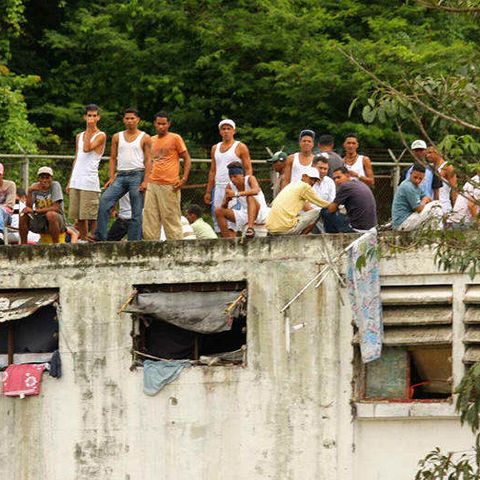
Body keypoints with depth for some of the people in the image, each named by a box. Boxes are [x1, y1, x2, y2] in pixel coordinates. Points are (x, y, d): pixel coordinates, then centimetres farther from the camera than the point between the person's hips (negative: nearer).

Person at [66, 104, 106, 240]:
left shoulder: (101, 136, -2)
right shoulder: (80, 136, 18)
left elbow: (87, 148, -18)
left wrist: (89, 130, -12)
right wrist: (70, 181, 18)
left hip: (90, 181, -6)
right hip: (76, 181, 6)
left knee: (91, 215, -6)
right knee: (78, 216, 6)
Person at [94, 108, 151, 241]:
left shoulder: (144, 138, 6)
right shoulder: (117, 137, 15)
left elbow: (148, 160, 1)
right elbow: (113, 158, 15)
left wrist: (145, 181, -10)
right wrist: (111, 178, 3)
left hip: (137, 175, -3)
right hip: (121, 175, 3)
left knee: (136, 212, -4)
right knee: (104, 200, -16)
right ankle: (100, 236, -17)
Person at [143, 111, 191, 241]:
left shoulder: (175, 138, 0)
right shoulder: (152, 141, 16)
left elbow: (187, 159, 0)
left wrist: (184, 179, -11)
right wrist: (145, 180, 15)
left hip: (169, 186, -6)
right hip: (152, 185, 6)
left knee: (171, 219, -4)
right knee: (149, 221, 3)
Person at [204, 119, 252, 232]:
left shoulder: (240, 147, 2)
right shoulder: (215, 148, 18)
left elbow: (248, 170, -2)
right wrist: (208, 192, 15)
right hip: (218, 188, 6)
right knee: (217, 214, 0)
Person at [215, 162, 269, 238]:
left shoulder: (250, 179, -14)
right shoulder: (230, 186, -1)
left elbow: (256, 191, -37)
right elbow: (223, 207, -1)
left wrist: (236, 194, -43)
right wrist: (227, 200, -24)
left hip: (260, 213, -6)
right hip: (244, 215, 6)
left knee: (250, 197, -34)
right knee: (219, 211, -8)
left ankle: (250, 228, -48)